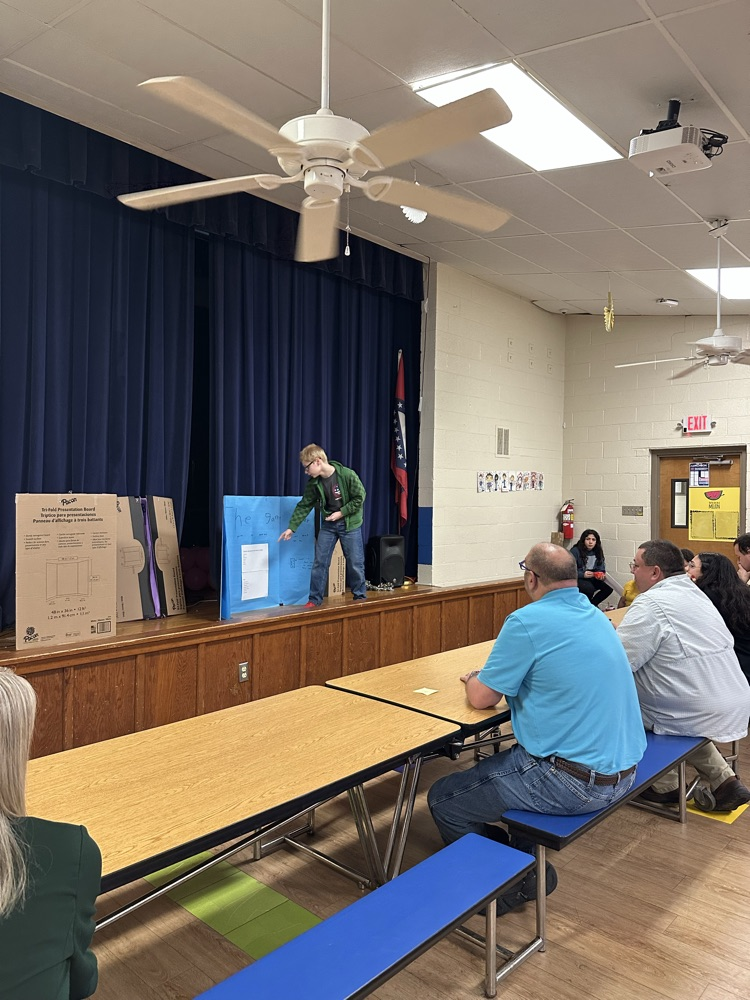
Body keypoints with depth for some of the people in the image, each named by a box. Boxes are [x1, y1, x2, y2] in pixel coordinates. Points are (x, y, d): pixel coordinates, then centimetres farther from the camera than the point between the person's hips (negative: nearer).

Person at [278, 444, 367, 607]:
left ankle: (360, 595, 19)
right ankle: (315, 599, 11)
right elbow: (304, 506, 0)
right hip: (328, 524, 4)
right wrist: (292, 527, -4)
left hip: (350, 524, -4)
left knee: (355, 562, 2)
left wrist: (341, 512, -17)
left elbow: (360, 497, -14)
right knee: (320, 561, 2)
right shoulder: (313, 482, -7)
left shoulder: (347, 475, -21)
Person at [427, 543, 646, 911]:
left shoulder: (528, 621, -19)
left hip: (573, 781, -9)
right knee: (492, 766, 29)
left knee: (442, 799, 3)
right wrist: (490, 677, 17)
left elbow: (482, 698, -12)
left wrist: (475, 679, 10)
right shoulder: (594, 615, 7)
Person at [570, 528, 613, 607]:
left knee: (608, 588, -16)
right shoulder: (575, 551, -13)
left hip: (591, 578, 6)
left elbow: (601, 568, 6)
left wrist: (601, 575, -17)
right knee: (590, 589, -34)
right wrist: (583, 574, -29)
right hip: (577, 579, -6)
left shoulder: (598, 552, 5)